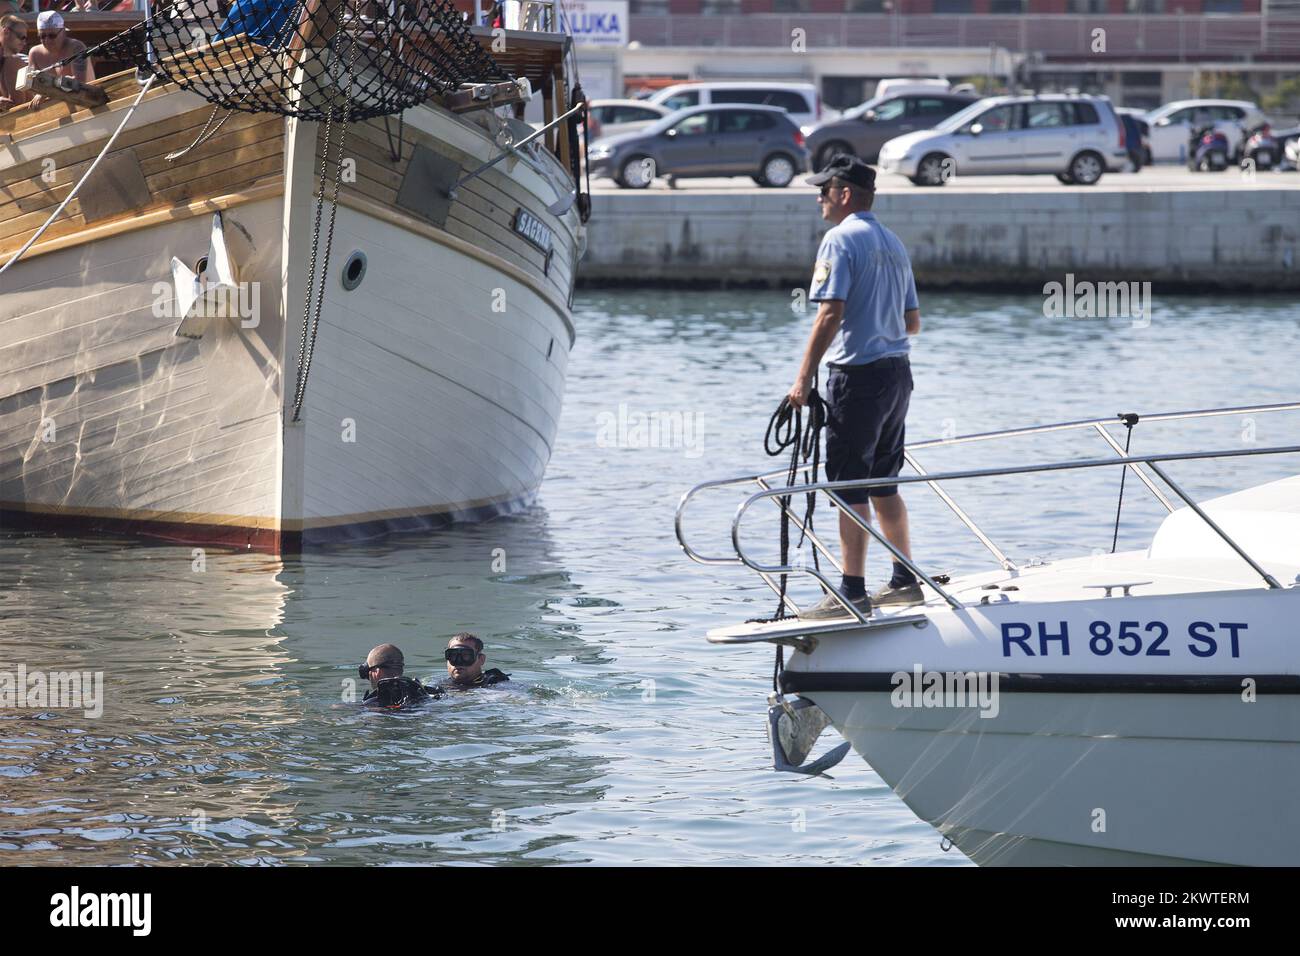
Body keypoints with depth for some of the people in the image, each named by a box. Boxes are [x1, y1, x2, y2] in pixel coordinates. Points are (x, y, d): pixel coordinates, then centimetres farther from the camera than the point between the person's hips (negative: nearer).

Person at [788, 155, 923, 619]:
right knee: (884, 484, 17)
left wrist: (804, 378, -18)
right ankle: (905, 581, 22)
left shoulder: (841, 239, -10)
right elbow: (913, 322, 17)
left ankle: (852, 592, -8)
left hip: (858, 372, -8)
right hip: (898, 370, 8)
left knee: (850, 487, -6)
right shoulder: (894, 244, 15)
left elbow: (830, 314, -18)